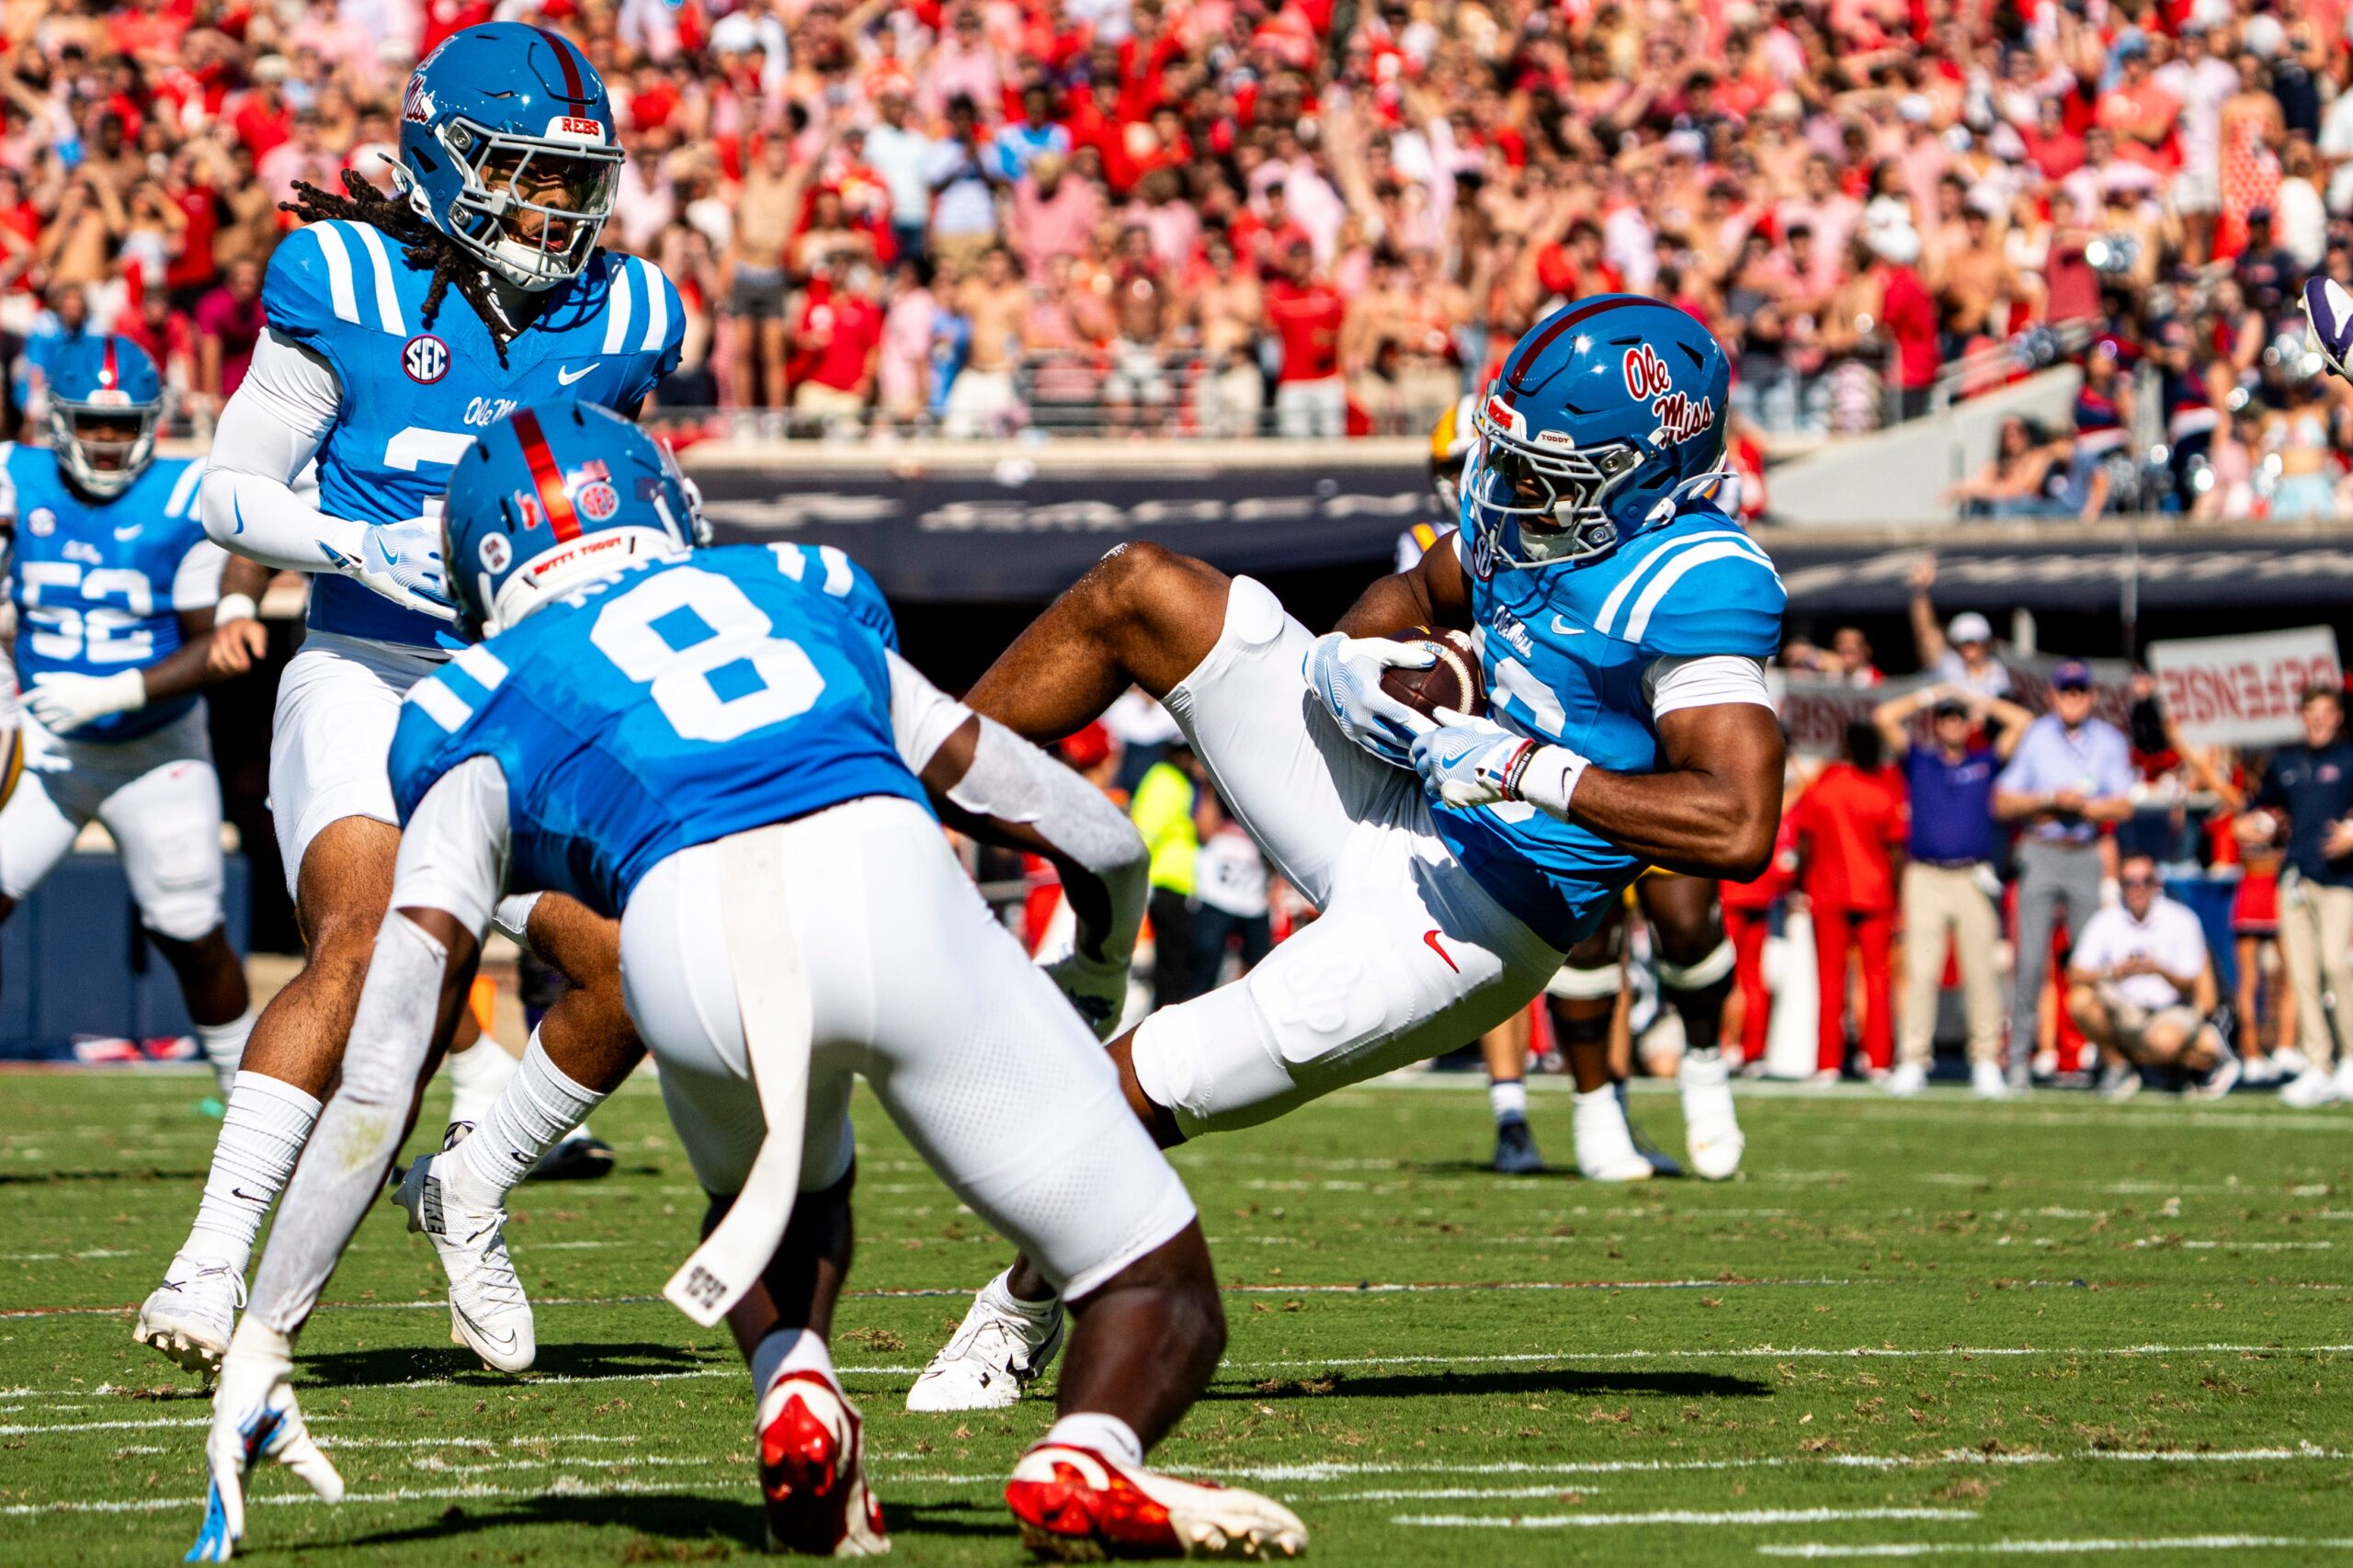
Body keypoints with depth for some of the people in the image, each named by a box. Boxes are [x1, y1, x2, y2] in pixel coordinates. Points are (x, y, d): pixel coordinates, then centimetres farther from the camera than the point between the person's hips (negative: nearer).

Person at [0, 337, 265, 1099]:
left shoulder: (186, 501, -13)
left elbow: (211, 649, -13)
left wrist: (111, 694, -24)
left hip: (157, 750, -2)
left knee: (191, 936, 3)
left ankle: (249, 1085, 23)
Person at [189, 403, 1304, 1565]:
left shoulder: (482, 722, 30)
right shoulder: (809, 603, 39)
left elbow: (381, 1076, 20)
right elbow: (1098, 839, 41)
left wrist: (260, 1350, 24)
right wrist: (1095, 985, 64)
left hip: (687, 929, 0)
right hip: (887, 877, 0)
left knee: (766, 1194, 37)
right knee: (1161, 1300, 15)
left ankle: (793, 1389, 6)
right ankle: (1084, 1462, -18)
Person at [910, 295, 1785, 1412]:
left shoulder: (1694, 586, -24)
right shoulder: (1534, 515, 2)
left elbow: (1741, 828, -34)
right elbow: (1420, 595, 22)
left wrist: (1526, 769, -33)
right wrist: (1340, 656, -2)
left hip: (1460, 929, -9)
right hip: (1392, 808, 9)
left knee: (1119, 1099, -8)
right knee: (1136, 591, 0)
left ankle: (1022, 1315, 21)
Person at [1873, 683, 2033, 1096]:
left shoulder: (1984, 762, 15)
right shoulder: (1918, 761, 14)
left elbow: (2022, 721, 10)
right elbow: (1884, 717, 7)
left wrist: (1976, 698, 18)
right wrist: (1929, 695, 15)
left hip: (1974, 880, 0)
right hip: (1925, 879, 0)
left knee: (1981, 972, -3)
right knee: (1920, 972, -6)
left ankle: (1986, 1062, 0)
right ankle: (1913, 1062, -7)